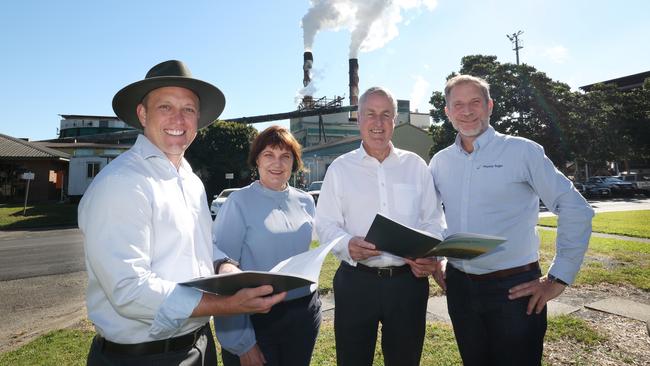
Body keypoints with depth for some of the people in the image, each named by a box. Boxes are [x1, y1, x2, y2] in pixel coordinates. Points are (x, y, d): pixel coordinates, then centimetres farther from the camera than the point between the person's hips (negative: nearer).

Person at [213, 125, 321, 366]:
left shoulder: (305, 202, 2)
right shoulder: (239, 202, -13)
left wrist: (310, 305, 14)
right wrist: (241, 343, -14)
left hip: (303, 314, 5)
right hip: (256, 318, -5)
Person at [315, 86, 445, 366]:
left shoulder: (415, 165, 7)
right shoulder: (340, 168, 3)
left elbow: (433, 220, 8)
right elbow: (326, 224, 0)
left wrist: (431, 255, -10)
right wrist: (347, 245, -20)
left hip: (409, 280, 2)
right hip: (356, 281, -1)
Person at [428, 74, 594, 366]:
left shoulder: (522, 151, -8)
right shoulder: (439, 162, 4)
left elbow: (576, 209, -8)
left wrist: (558, 279, -10)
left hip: (515, 289, -3)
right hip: (458, 286, 4)